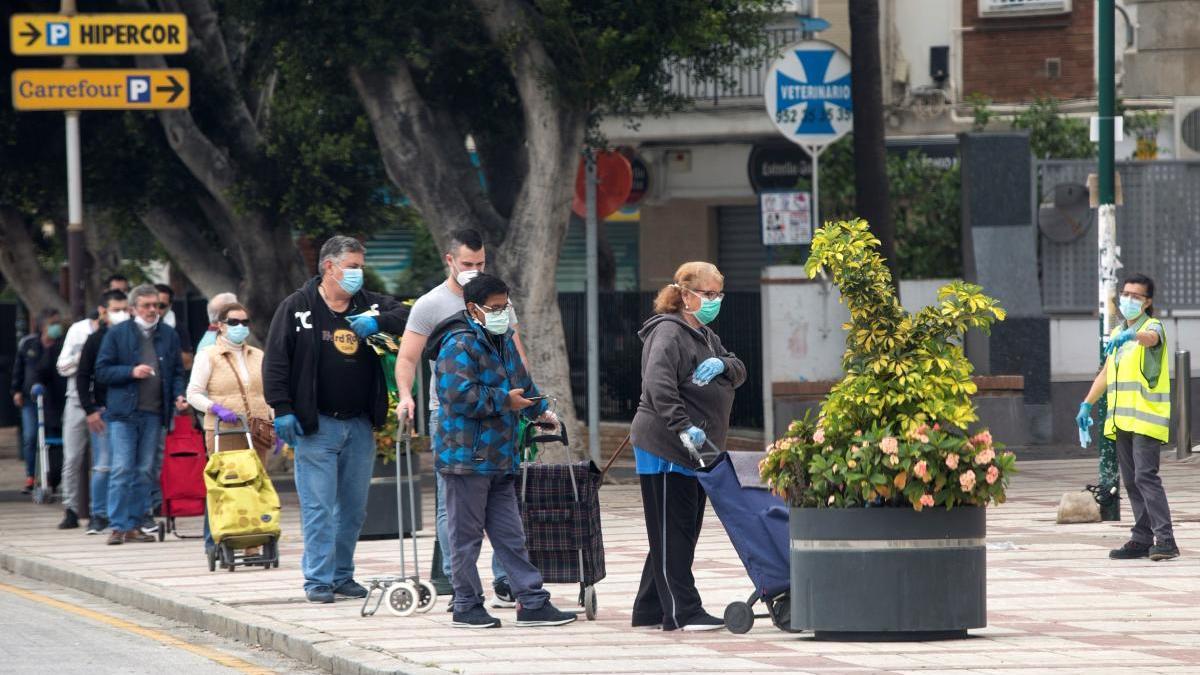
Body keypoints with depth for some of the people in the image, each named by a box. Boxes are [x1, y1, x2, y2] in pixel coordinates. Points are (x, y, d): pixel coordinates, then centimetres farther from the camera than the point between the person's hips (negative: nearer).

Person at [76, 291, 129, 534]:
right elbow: (82, 377, 4)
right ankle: (99, 515, 4)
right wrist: (90, 410, -4)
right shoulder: (96, 340, 4)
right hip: (103, 411, -1)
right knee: (102, 466, -3)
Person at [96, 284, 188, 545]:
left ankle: (135, 525, 11)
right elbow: (102, 371, 1)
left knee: (144, 471, 6)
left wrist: (178, 396, -3)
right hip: (124, 413, -3)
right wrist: (131, 372, -13)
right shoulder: (117, 334, 2)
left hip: (154, 414, 3)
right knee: (121, 469, -9)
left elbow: (177, 372, 15)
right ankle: (118, 526, -8)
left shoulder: (169, 335, 11)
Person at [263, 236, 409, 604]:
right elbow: (275, 360, -2)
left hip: (359, 425, 5)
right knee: (318, 506, -6)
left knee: (354, 507, 10)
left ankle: (343, 575, 20)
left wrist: (379, 322, -16)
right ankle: (318, 580, -1)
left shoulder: (370, 305, 10)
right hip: (315, 424, -4)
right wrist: (282, 409, -10)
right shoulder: (297, 307, 0)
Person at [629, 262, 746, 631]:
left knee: (683, 532, 13)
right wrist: (683, 427, -34)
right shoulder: (669, 333, -13)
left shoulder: (704, 335, 19)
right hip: (665, 449, -10)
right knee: (672, 532, -6)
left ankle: (651, 609, 19)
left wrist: (723, 365, -10)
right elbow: (658, 386, -26)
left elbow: (739, 372, 13)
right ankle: (682, 612, -6)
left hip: (693, 451, 10)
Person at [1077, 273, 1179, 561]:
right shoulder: (1117, 334, 20)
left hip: (1146, 418, -8)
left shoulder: (1152, 326, -3)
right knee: (1131, 481, 6)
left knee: (1145, 475, -17)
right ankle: (1142, 539, 9)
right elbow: (1105, 374, 29)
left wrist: (1130, 335, -51)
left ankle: (1165, 539, -20)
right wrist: (1087, 405, 24)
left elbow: (1151, 338, -30)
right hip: (1122, 419, 8)